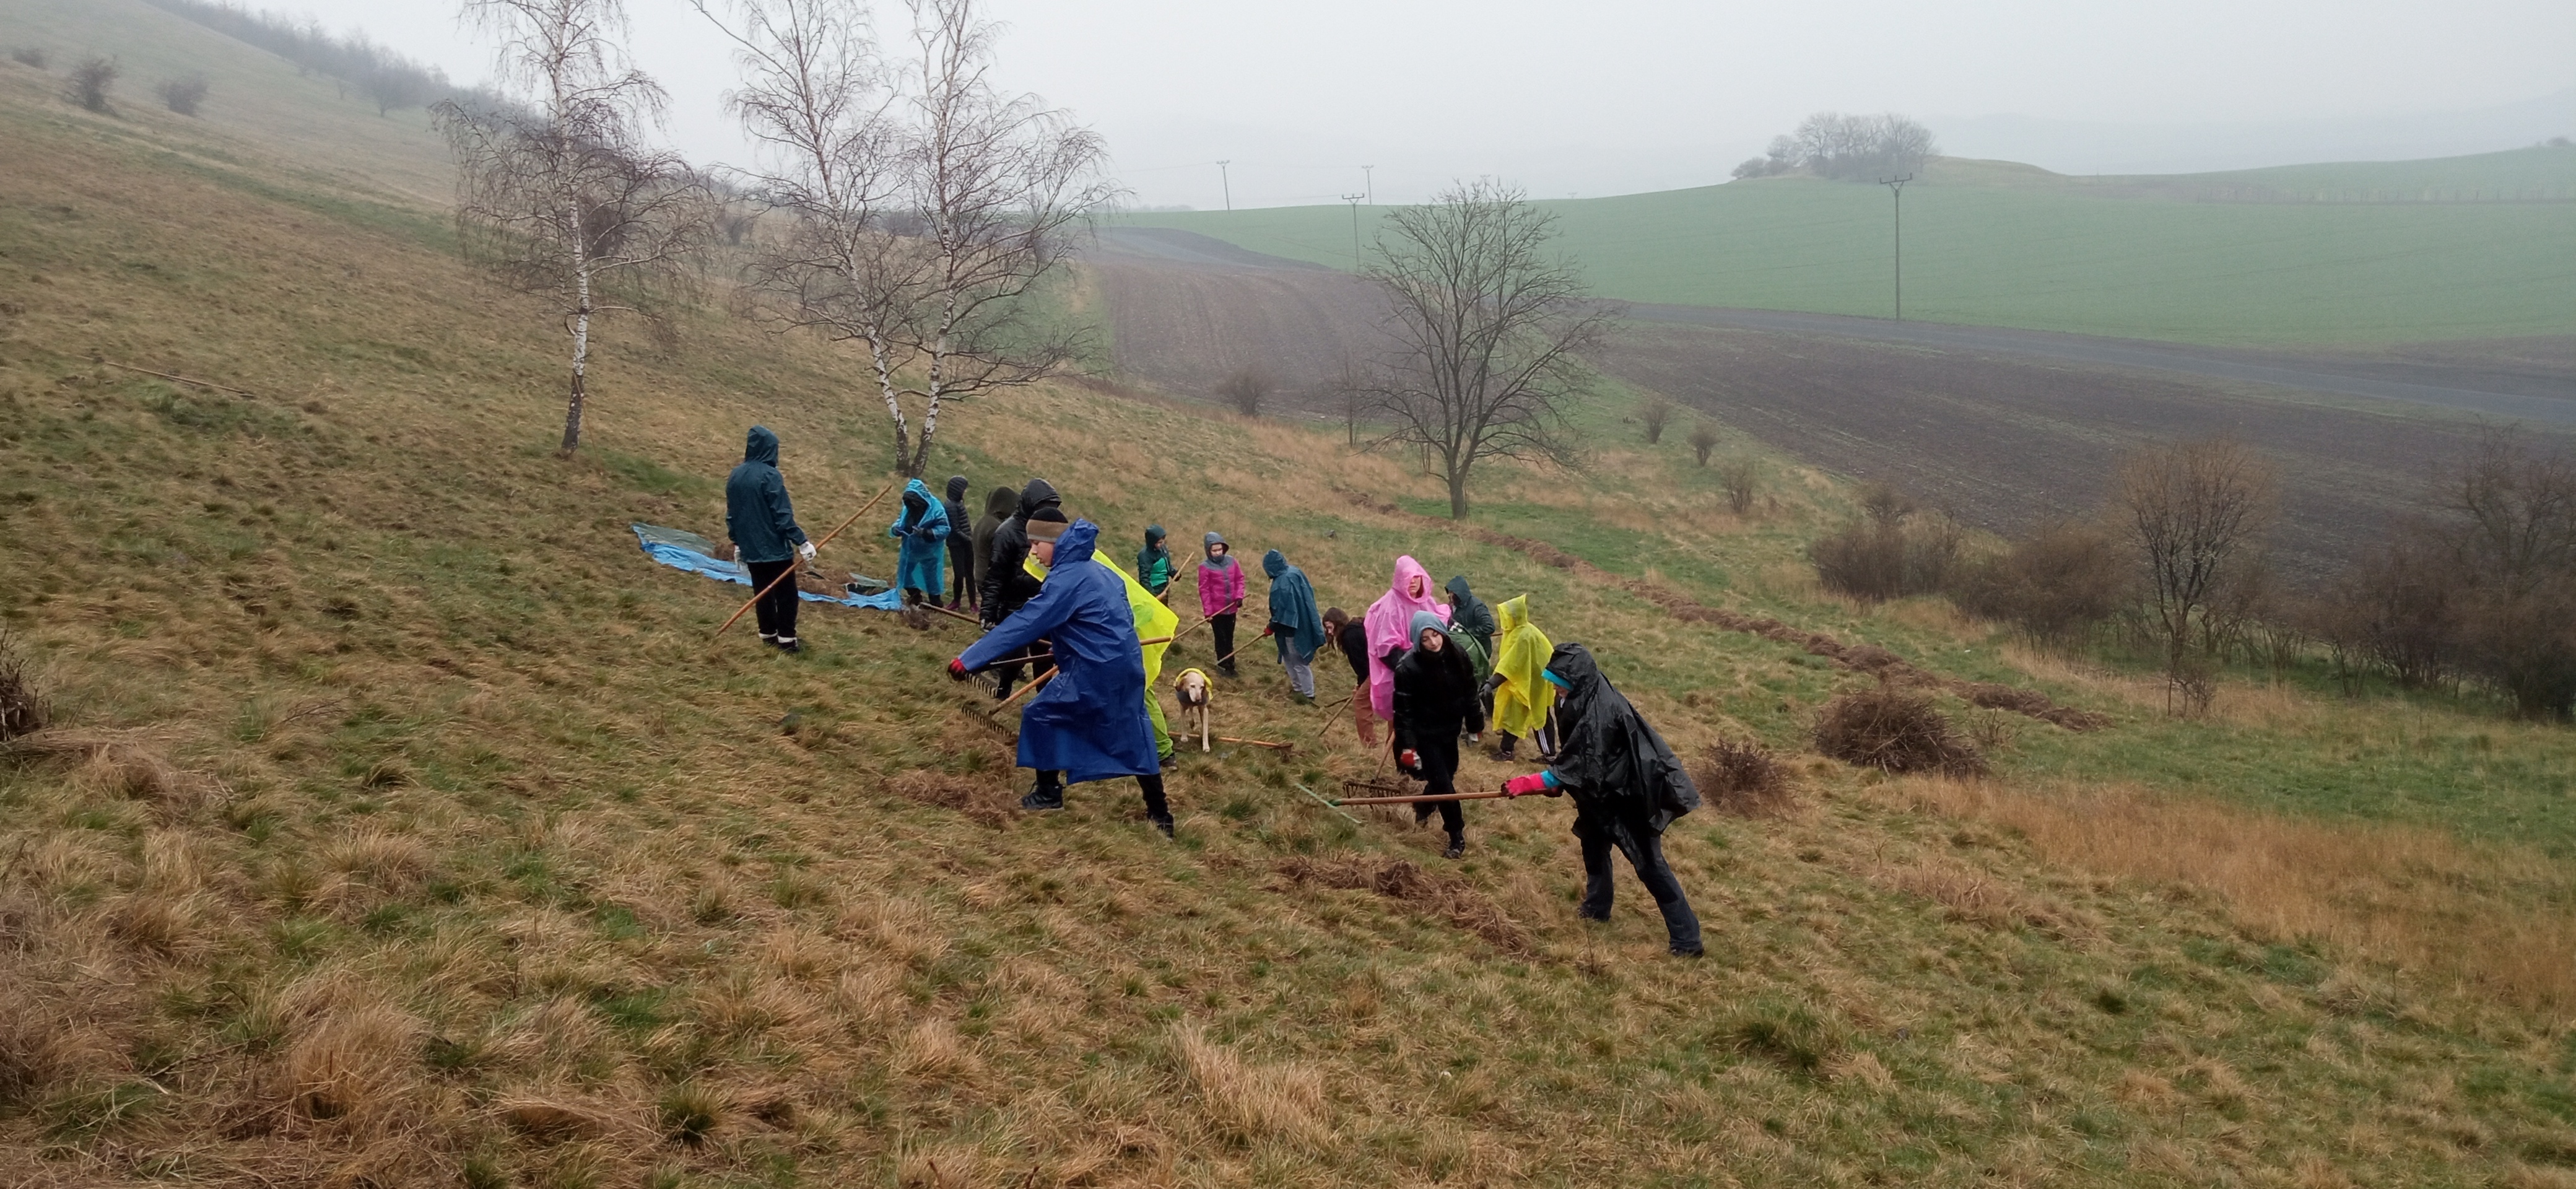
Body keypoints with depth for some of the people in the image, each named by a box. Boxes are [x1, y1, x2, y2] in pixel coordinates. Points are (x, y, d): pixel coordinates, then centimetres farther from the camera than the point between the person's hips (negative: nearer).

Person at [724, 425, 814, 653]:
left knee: (762, 592, 15)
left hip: (751, 548, 7)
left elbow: (731, 515, 13)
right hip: (775, 547, -7)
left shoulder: (735, 476, 5)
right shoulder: (770, 476, -17)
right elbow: (783, 515, -19)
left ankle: (768, 634, 21)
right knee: (786, 593, 2)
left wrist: (737, 542, 24)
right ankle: (786, 639, 2)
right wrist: (801, 541, -15)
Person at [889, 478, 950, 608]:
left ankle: (935, 604, 19)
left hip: (928, 552, -6)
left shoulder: (936, 508, -23)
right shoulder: (908, 507, -6)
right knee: (904, 573, 18)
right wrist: (896, 528, -13)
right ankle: (915, 597, 39)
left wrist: (925, 533, -35)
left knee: (931, 578, 4)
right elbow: (901, 520, 9)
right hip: (910, 548, 6)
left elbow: (944, 529, -24)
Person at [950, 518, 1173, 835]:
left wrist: (969, 659, -18)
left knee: (1041, 715, 9)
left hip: (1095, 671, -9)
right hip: (1125, 666, 9)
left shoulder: (1066, 579, -16)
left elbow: (1023, 624, -19)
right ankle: (1160, 815, 15)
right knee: (1133, 738, 13)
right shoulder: (1099, 571, 12)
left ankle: (1049, 792, 19)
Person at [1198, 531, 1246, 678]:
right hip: (1216, 610, -4)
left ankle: (1230, 665, 26)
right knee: (1221, 638, 6)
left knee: (1229, 638, 15)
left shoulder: (1231, 561, -1)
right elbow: (1204, 590, -12)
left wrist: (1239, 596, -7)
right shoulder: (1205, 567, -14)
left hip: (1231, 608, 4)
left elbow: (1239, 579, 8)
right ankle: (1224, 666, 16)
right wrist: (1208, 611, -13)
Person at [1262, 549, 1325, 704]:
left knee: (1299, 662, 4)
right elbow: (1309, 593, 11)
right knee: (1290, 658, 24)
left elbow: (1281, 611, -23)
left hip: (1292, 627, -9)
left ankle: (1308, 695, 14)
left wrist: (1271, 628, -7)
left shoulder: (1281, 584, -27)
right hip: (1303, 624, 9)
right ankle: (1297, 687, 36)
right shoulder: (1295, 572, 0)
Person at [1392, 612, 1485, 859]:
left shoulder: (1458, 655, -11)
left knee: (1447, 773, 22)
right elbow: (1403, 709, -20)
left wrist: (1475, 721, 9)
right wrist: (1407, 744, -21)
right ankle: (1457, 837, 10)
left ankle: (1423, 806, 52)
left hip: (1450, 728, 6)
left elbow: (1470, 690, 3)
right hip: (1425, 733, -5)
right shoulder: (1408, 667, -25)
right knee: (1442, 782, -4)